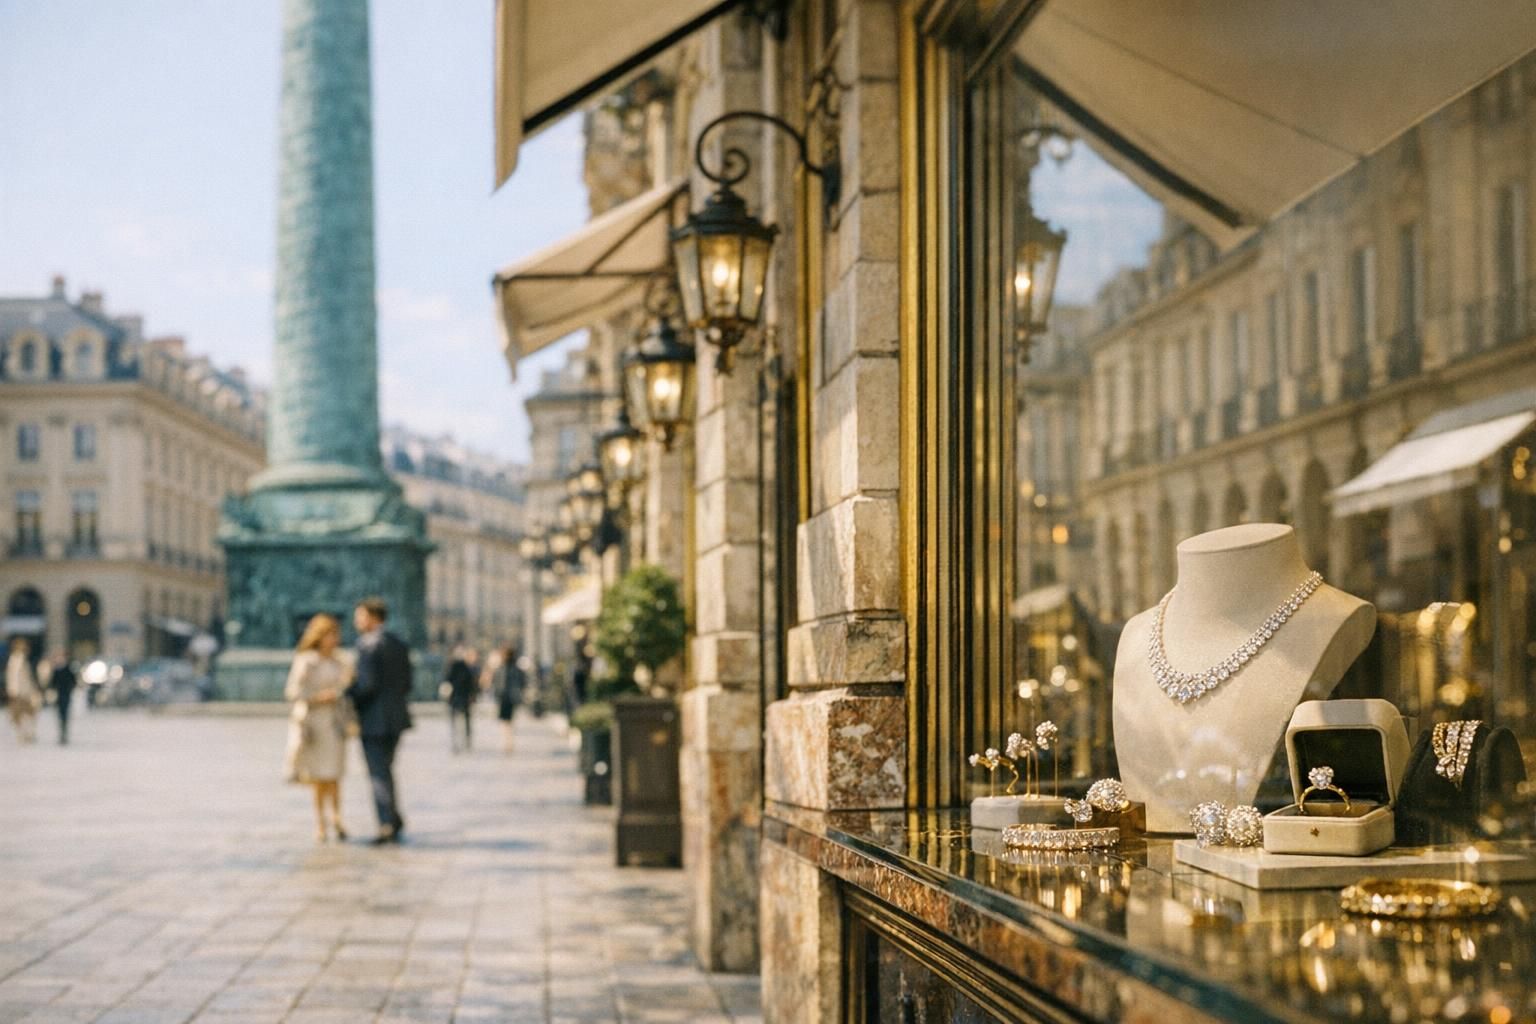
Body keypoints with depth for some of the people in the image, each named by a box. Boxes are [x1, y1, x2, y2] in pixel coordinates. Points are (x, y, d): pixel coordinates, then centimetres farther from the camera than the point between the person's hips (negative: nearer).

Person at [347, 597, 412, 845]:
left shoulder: (367, 645, -13)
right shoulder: (399, 644, 10)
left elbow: (367, 683, -19)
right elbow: (406, 683, 11)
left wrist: (347, 692, -4)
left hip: (373, 719, -7)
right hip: (396, 717, 7)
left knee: (379, 773, -2)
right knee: (384, 770, 19)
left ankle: (388, 826, -3)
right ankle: (394, 819, 18)